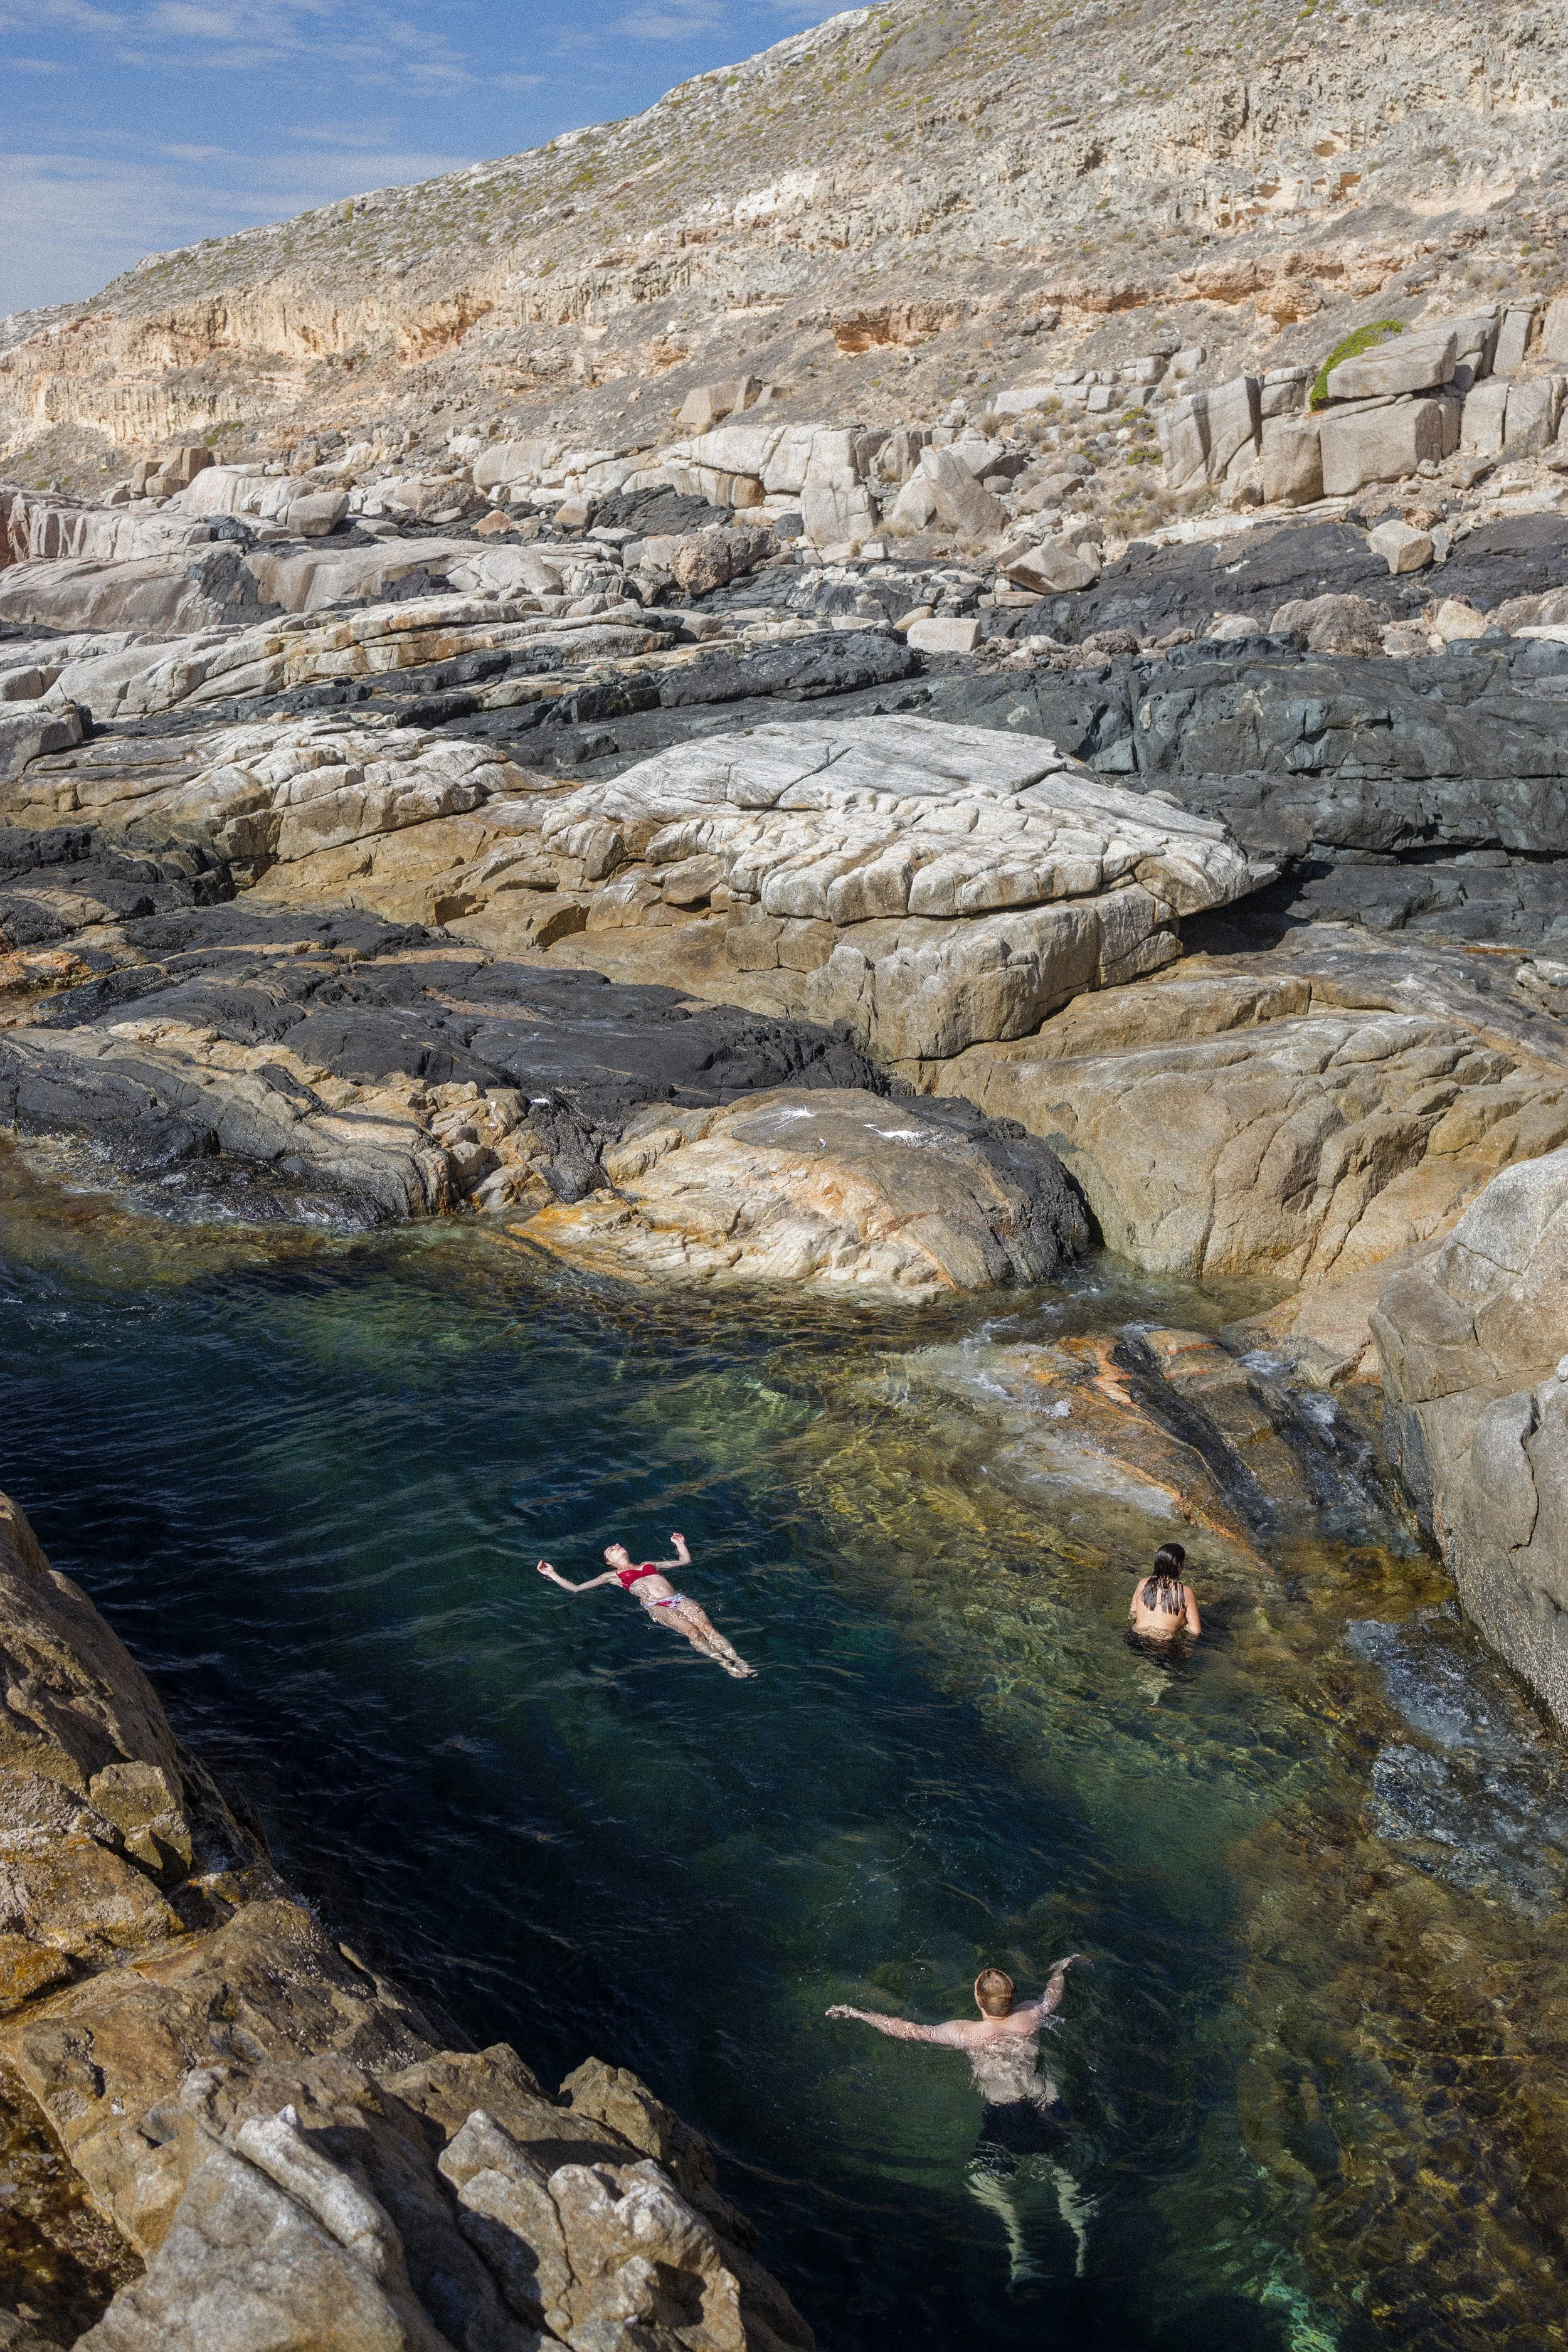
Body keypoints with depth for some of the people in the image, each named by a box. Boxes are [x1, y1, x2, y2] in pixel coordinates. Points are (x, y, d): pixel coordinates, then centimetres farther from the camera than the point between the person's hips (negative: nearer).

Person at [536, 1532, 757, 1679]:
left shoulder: (648, 1565, 35)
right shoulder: (613, 1576, 23)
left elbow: (686, 1561, 45)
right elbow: (576, 1589, 18)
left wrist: (680, 1544, 38)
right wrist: (552, 1574, 17)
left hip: (679, 1599, 4)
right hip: (656, 1607, -4)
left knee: (707, 1626, -25)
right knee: (692, 1630, -30)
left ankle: (740, 1661, -40)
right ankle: (726, 1665, -43)